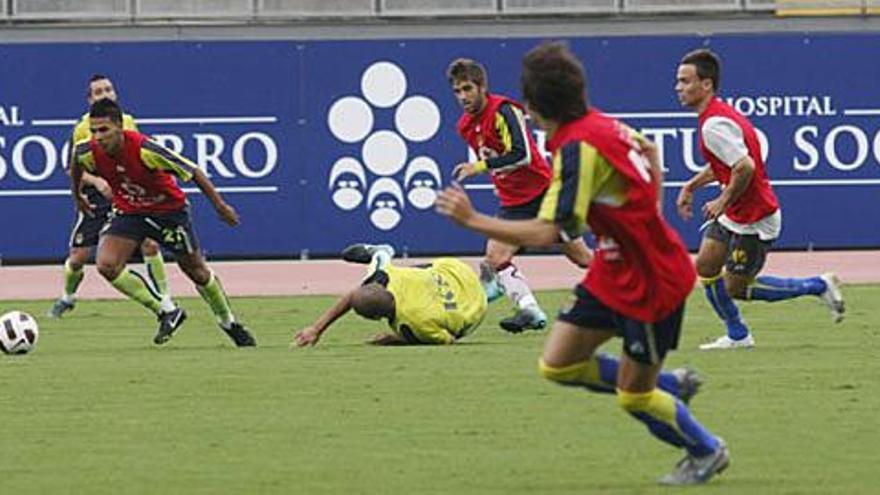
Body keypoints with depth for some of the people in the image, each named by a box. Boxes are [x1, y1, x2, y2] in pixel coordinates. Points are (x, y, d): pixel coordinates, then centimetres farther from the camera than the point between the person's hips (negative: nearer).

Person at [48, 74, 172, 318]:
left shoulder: (128, 122, 7)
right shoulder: (82, 128, -4)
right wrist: (96, 181, -21)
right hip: (95, 198, -2)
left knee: (149, 243, -15)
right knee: (78, 257, 0)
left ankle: (165, 299, -4)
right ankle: (67, 298, 28)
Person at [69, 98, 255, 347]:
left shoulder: (144, 150, -34)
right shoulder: (88, 152, -21)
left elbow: (192, 172, -25)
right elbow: (76, 161, 7)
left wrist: (220, 205, -18)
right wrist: (78, 197, 20)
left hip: (168, 209, -4)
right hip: (128, 212, 4)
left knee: (197, 271, 8)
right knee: (107, 265, -19)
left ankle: (229, 323, 34)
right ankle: (166, 312, -4)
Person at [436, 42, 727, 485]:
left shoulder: (579, 148, -26)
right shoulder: (600, 124, 2)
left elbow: (545, 233, -31)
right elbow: (648, 150, 24)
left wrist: (472, 219, -25)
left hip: (651, 283, -9)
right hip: (613, 275, 9)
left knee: (632, 399, 3)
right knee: (557, 365, 6)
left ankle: (708, 452, 26)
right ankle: (669, 386, 21)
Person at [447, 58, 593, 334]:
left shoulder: (503, 111, -18)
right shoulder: (466, 126, 6)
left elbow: (521, 155, -28)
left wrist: (480, 166, -33)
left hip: (542, 192, -7)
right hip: (513, 202, 7)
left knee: (580, 255, 3)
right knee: (495, 257, -15)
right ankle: (529, 311, -18)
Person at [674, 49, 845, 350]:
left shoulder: (715, 125, -25)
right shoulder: (716, 116, 8)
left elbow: (745, 167, -34)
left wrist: (723, 201, -21)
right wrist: (691, 186, 19)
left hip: (755, 220, -10)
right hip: (734, 216, 10)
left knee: (735, 288, 0)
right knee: (705, 268, 10)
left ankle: (818, 286, 9)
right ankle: (737, 336, 22)